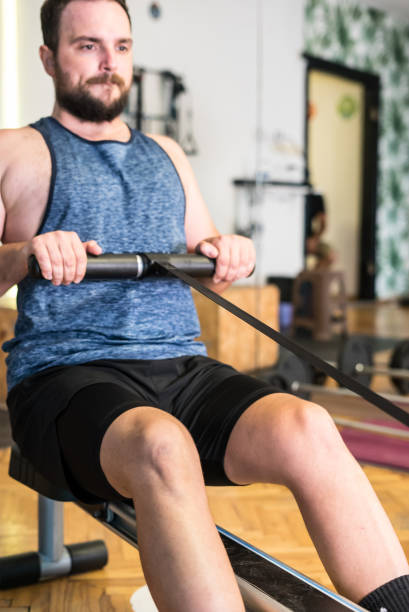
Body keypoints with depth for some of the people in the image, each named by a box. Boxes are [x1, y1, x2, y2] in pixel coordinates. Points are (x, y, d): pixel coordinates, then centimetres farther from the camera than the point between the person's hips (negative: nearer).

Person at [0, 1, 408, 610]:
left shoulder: (166, 154, 26)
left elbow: (205, 257, 26)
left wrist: (228, 251, 2)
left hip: (183, 369, 4)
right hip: (69, 376, -3)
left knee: (305, 427, -27)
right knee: (163, 447, -39)